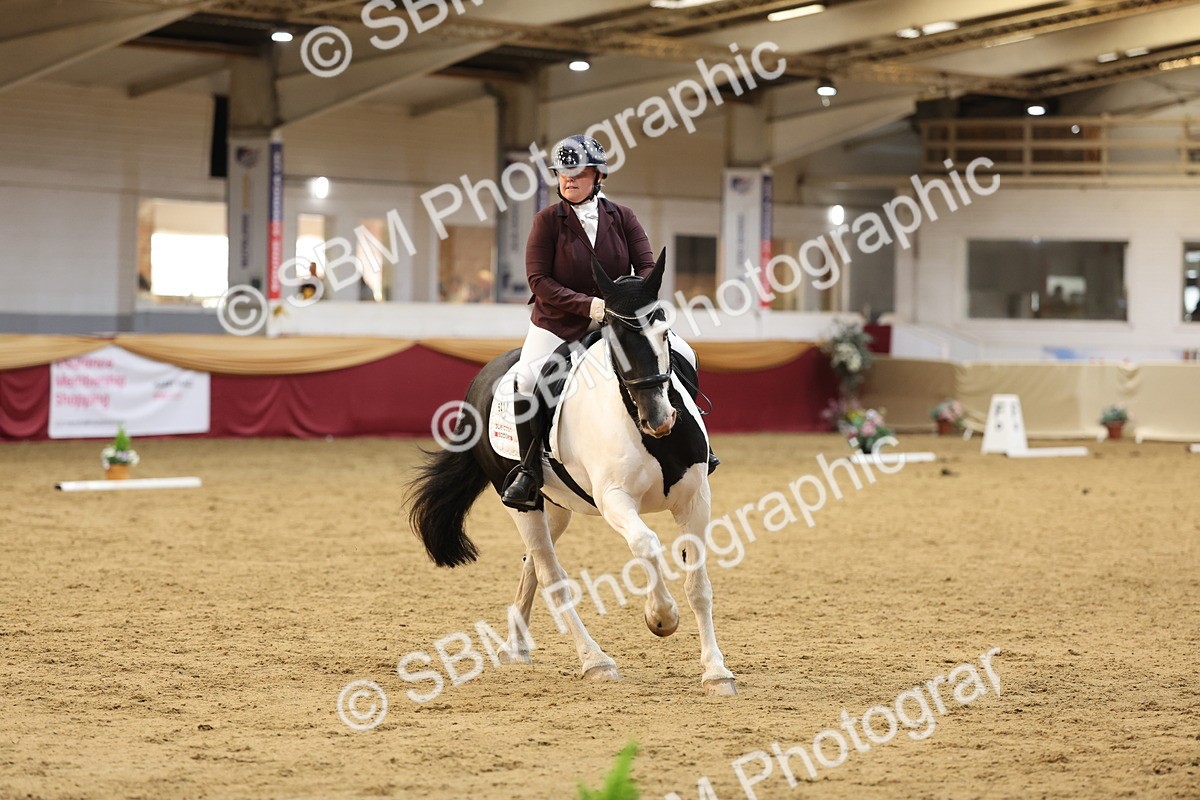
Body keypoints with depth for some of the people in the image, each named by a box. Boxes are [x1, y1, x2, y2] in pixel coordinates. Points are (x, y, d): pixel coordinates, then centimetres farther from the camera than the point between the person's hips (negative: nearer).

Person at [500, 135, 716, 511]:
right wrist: (588, 305, -25)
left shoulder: (622, 217, 1)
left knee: (682, 355, -9)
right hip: (557, 324, -3)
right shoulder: (548, 220, -7)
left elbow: (647, 267, -2)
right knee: (526, 378, -28)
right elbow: (539, 281, -12)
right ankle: (529, 469, -14)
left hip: (618, 323, 3)